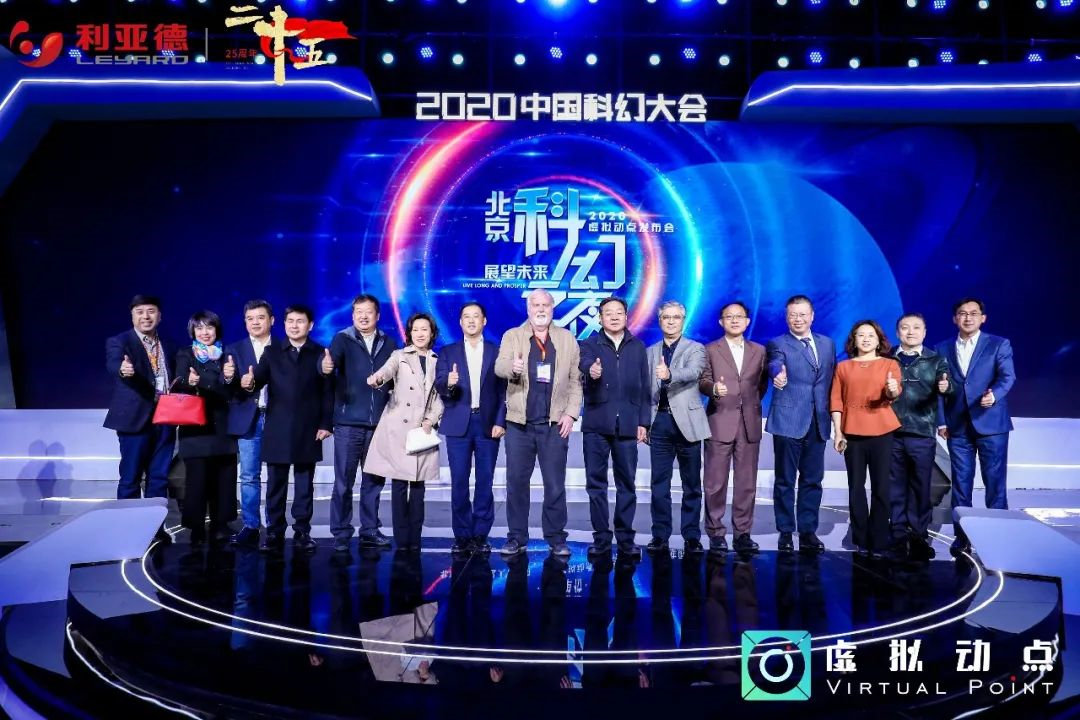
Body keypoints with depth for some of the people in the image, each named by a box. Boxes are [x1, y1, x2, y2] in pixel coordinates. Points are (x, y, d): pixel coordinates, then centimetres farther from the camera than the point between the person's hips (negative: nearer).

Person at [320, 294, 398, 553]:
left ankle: (370, 531, 21)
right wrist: (326, 365, -42)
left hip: (379, 423, 3)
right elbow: (332, 357, -20)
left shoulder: (389, 344, 9)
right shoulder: (343, 339, 0)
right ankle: (341, 534, 11)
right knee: (343, 482, 1)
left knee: (374, 480, 10)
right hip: (348, 422, -3)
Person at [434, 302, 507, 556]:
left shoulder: (497, 351, 7)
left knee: (485, 482, 3)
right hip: (458, 424, 0)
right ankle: (462, 535, 10)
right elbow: (439, 385, -3)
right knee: (459, 482, 1)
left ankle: (480, 535, 11)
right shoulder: (448, 352, 9)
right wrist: (448, 383, -25)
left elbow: (503, 390, 3)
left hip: (488, 424, 0)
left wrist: (500, 422, -6)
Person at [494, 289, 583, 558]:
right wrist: (512, 367, -32)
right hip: (520, 423, 0)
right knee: (516, 482, 4)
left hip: (555, 423, 0)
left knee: (555, 485, 3)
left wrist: (571, 413, -5)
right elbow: (499, 366, -9)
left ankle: (556, 538, 13)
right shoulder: (512, 336, 7)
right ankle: (516, 538, 15)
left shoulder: (567, 339, 9)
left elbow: (575, 380, 6)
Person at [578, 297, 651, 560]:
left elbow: (645, 387, 9)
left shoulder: (638, 347, 11)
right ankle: (601, 539, 12)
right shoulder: (590, 344, 5)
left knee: (627, 483, 5)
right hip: (596, 423, -1)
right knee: (596, 482, 3)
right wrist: (592, 371, -42)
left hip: (627, 424, 1)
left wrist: (643, 422, 2)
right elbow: (584, 363, -19)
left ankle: (626, 539, 14)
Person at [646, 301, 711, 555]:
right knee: (659, 483, 3)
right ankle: (660, 535, 11)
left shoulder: (696, 349, 4)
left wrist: (669, 374, -37)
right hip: (660, 422, 3)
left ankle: (692, 536, 11)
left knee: (691, 484, 4)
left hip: (686, 421, -2)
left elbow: (693, 372, -18)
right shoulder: (651, 352, 15)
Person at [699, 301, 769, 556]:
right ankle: (715, 533, 9)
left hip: (750, 424, 2)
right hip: (720, 423, -2)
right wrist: (714, 388, -22)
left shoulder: (759, 351, 13)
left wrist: (753, 402, 5)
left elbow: (763, 382, 17)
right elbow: (703, 381, -2)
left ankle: (743, 533, 12)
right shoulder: (710, 350, 6)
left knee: (747, 483, 4)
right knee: (716, 483, -1)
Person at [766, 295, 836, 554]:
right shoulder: (778, 344, -1)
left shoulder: (827, 344, 13)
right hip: (788, 421, -4)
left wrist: (831, 414, 7)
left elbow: (831, 381, 17)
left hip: (818, 423, 4)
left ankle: (808, 532, 18)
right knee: (785, 481, 2)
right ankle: (785, 533, 12)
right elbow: (775, 363, -24)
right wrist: (778, 375, -47)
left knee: (813, 480, 9)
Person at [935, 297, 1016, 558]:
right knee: (960, 484, 6)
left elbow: (1007, 376, -11)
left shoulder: (999, 345, 2)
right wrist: (941, 421, 2)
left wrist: (994, 395, -31)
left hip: (991, 424, -2)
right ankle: (962, 537, 13)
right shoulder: (943, 349, 10)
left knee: (995, 482, 1)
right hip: (958, 427, 3)